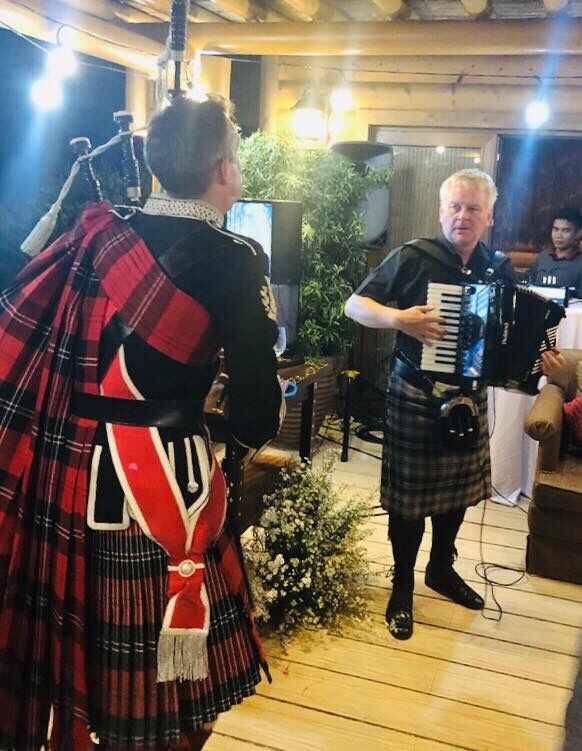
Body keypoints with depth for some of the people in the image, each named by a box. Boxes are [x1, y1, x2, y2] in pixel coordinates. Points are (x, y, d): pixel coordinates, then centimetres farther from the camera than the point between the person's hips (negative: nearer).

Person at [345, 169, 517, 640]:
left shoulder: (500, 269, 3)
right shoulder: (414, 258, -10)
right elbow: (355, 305, -10)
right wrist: (398, 317, -27)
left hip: (469, 395, 5)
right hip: (416, 394, -4)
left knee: (459, 487, 16)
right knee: (411, 494, 4)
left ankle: (442, 569, 39)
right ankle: (402, 588, 22)